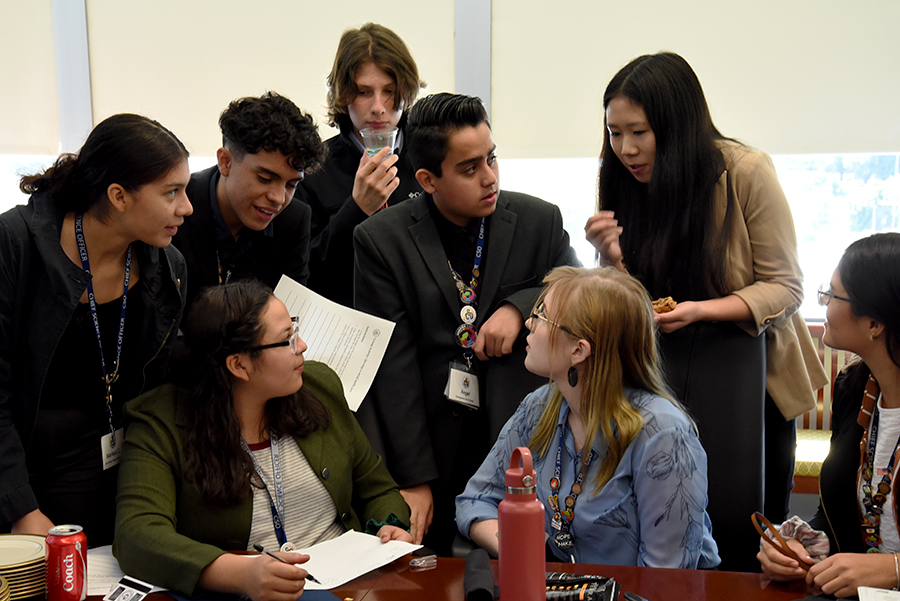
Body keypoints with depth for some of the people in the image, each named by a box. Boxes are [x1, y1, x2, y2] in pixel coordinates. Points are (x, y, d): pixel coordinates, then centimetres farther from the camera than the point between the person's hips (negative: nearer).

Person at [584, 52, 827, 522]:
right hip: (669, 385, 2)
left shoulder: (747, 173, -19)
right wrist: (611, 258, -24)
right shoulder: (626, 186, -8)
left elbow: (784, 287, -14)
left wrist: (701, 310, -30)